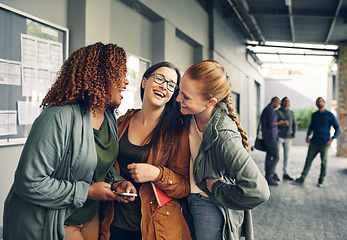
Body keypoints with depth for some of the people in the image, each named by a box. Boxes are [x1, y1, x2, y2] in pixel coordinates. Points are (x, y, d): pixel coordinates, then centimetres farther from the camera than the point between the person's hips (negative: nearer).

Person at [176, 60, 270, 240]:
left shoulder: (224, 137, -33)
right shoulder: (189, 115, -13)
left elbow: (258, 191, -36)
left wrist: (216, 189, -21)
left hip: (210, 206, -6)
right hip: (189, 199, 7)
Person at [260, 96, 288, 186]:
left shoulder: (265, 110, 18)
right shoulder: (271, 110, -13)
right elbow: (271, 124, -21)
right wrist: (280, 122, -5)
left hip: (266, 137, 10)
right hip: (271, 137, -10)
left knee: (269, 156, 10)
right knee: (276, 156, -8)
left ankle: (268, 177, 11)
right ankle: (269, 176, -10)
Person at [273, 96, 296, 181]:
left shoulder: (291, 113, 10)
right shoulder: (277, 112, -4)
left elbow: (294, 124, 14)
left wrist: (293, 134, 4)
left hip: (288, 138, 5)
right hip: (279, 137, -5)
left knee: (286, 156, 7)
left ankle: (285, 174, 14)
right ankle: (274, 173, 6)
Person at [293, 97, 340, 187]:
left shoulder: (330, 115, -2)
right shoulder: (314, 115, 11)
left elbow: (337, 128, 0)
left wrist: (332, 140, -10)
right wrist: (308, 136, 8)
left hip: (324, 143, -3)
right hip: (314, 142, 4)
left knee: (324, 162, 3)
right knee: (308, 160, 2)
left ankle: (321, 180, 15)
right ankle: (302, 178, 6)